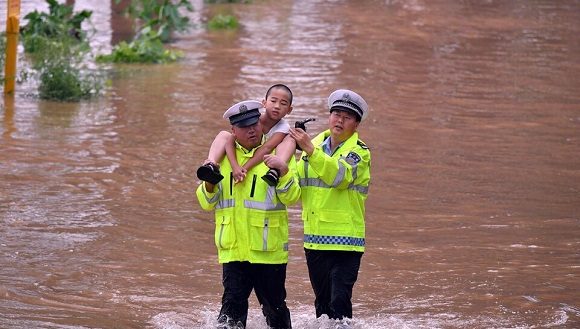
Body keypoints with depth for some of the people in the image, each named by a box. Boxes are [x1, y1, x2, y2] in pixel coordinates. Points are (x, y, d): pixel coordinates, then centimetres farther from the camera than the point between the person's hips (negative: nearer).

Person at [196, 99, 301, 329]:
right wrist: (209, 183, -10)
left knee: (274, 307, 9)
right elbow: (207, 203, 11)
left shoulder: (279, 154, 1)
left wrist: (284, 171, -25)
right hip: (233, 248, 2)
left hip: (269, 250, -1)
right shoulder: (223, 157, 10)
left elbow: (292, 198, -8)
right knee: (232, 305, -10)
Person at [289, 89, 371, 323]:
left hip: (345, 241, -6)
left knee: (339, 302, -14)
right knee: (322, 302, 13)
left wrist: (310, 150, -34)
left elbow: (339, 175, -24)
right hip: (314, 239, 6)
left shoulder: (359, 153, -5)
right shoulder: (315, 145, 13)